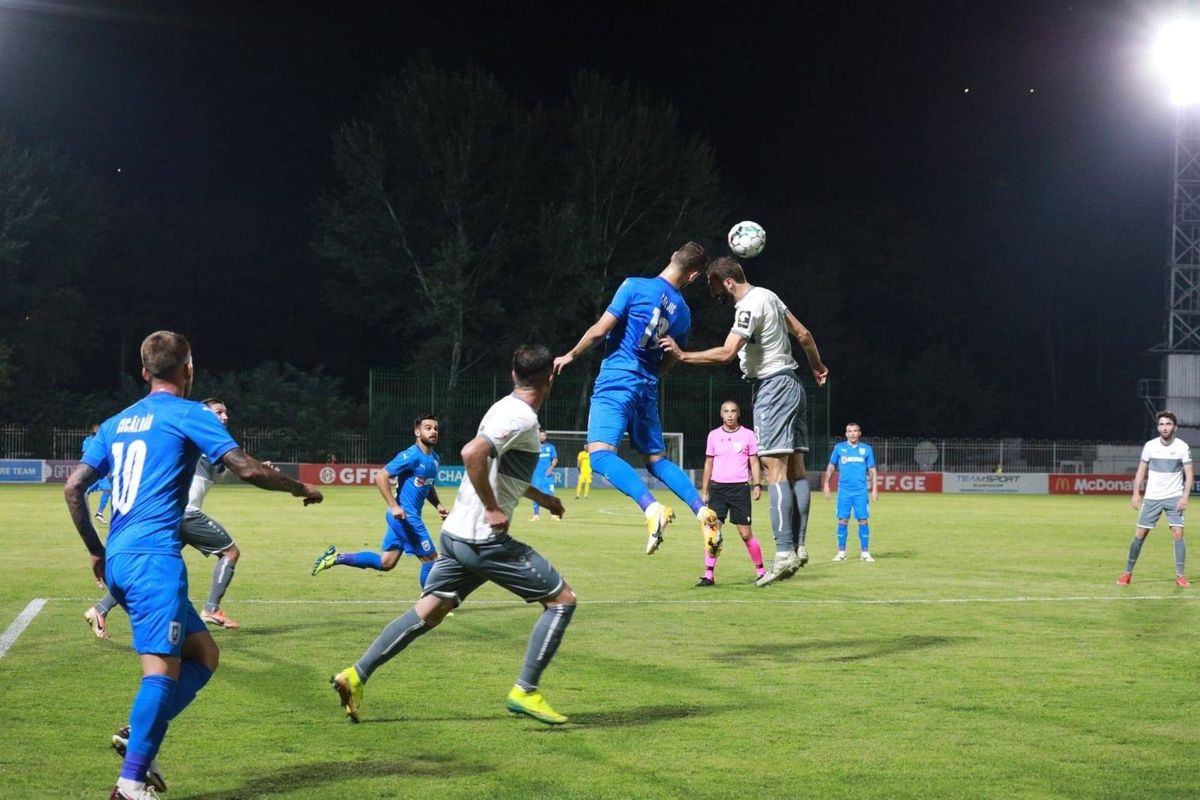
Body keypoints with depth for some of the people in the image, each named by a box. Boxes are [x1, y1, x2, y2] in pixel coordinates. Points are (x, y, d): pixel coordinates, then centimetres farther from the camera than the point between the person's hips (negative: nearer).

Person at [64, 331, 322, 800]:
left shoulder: (117, 423, 19)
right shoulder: (188, 414, -1)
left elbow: (73, 487, 18)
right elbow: (246, 468, -7)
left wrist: (96, 551, 26)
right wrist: (300, 489, 8)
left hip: (118, 561, 8)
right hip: (154, 556, -8)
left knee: (203, 654, 13)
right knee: (162, 666, -14)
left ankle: (137, 736, 2)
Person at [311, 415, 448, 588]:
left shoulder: (434, 459, 13)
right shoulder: (411, 456, -15)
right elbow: (380, 477, -18)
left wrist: (438, 505, 12)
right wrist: (394, 506, -24)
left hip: (405, 517, 9)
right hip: (405, 515, -9)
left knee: (384, 563, 10)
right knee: (430, 559, -4)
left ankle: (336, 558, 15)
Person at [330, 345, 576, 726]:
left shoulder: (506, 409, 16)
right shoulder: (522, 418, -15)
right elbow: (472, 454, -29)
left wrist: (541, 497, 36)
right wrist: (493, 509, -23)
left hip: (457, 533, 9)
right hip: (484, 538, -9)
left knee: (427, 612, 13)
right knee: (562, 599, 0)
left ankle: (355, 676, 10)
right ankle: (525, 692, -2)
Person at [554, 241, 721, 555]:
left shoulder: (635, 287, -6)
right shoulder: (683, 312, 10)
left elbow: (599, 331, -8)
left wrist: (571, 355, 7)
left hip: (615, 382, -6)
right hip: (647, 389, 6)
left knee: (600, 453, -17)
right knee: (657, 459, 17)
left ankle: (652, 507, -35)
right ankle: (703, 511, 3)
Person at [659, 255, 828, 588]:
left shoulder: (749, 307, -15)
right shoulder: (767, 295, 13)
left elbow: (726, 353, -25)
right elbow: (803, 333, 21)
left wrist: (682, 355, -21)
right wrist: (817, 365, 35)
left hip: (772, 387, -10)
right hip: (791, 384, 10)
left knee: (775, 468, -15)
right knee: (795, 469, 6)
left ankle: (784, 553, -21)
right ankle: (798, 547, 6)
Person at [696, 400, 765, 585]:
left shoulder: (748, 435, 3)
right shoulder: (714, 435, 9)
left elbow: (754, 461, 6)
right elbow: (709, 463, 14)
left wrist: (757, 484, -6)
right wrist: (704, 490, 10)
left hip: (740, 487, -2)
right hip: (717, 487, 2)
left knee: (745, 533, -2)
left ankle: (760, 571, 13)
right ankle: (708, 575, -7)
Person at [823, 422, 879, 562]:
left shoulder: (866, 449, 7)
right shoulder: (839, 447, 7)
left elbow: (872, 470, 9)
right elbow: (831, 466, 15)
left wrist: (874, 489, 3)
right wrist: (826, 483, 9)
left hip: (861, 491, 0)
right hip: (844, 490, 0)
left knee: (863, 520, -4)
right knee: (842, 520, -1)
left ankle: (865, 552, 2)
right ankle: (841, 552, 5)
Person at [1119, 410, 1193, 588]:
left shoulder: (1183, 447, -5)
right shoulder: (1150, 445, -1)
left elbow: (1189, 474, -4)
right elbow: (1141, 470, 8)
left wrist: (1185, 497, -15)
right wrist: (1136, 493, -1)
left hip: (1174, 497, -1)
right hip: (1151, 497, 1)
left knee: (1178, 534, -11)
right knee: (1139, 534, 0)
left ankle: (1180, 576, -3)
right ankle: (1128, 572, 11)